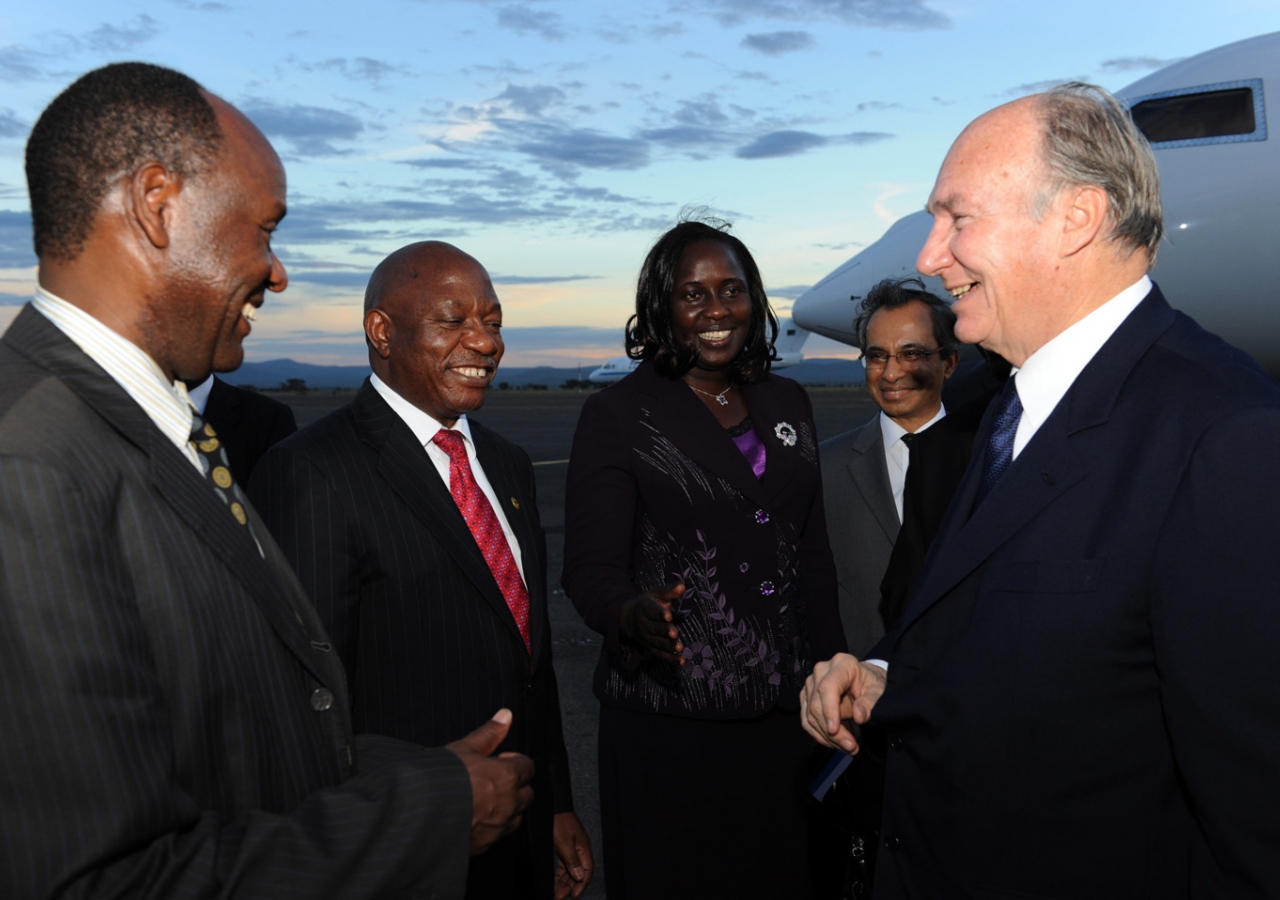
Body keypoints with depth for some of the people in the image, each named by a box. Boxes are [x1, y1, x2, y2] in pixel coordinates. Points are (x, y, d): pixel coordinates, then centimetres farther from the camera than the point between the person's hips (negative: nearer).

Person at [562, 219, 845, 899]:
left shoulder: (787, 403, 9)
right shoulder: (615, 415, -6)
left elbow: (813, 556, 13)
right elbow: (590, 566, -10)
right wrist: (634, 615, -31)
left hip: (784, 715, 5)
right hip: (666, 723, -4)